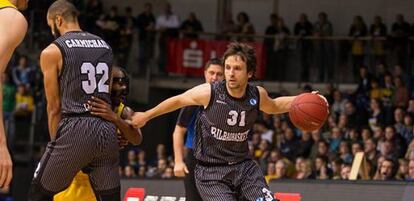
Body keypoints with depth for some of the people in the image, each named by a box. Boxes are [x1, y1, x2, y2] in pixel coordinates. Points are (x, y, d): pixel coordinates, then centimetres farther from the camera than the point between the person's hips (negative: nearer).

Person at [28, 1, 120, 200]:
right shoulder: (105, 47, 19)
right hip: (107, 130, 5)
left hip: (75, 129, -5)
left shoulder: (52, 51, 2)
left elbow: (54, 107, 4)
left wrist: (56, 143, 13)